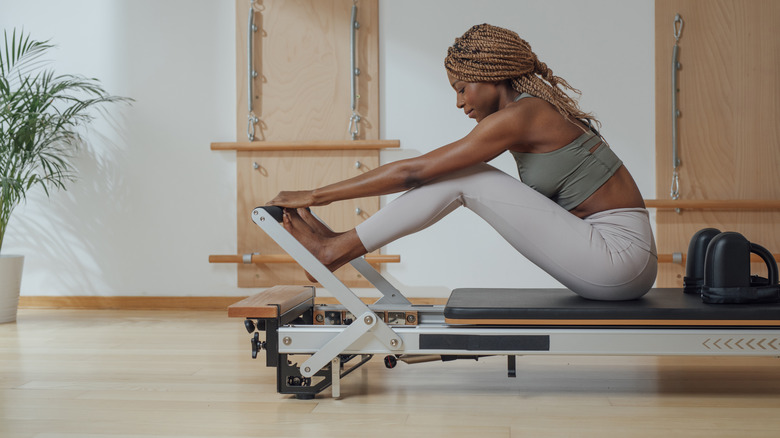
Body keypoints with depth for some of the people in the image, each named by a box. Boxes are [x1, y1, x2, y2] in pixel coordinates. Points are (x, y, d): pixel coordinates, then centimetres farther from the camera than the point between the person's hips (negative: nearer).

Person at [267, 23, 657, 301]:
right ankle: (340, 244, 7)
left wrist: (316, 195, -8)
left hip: (618, 260, -9)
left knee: (462, 177, -10)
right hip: (619, 267, 9)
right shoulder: (535, 113, 13)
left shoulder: (518, 116, -14)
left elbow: (413, 171, -14)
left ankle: (335, 249, -3)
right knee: (460, 175, 5)